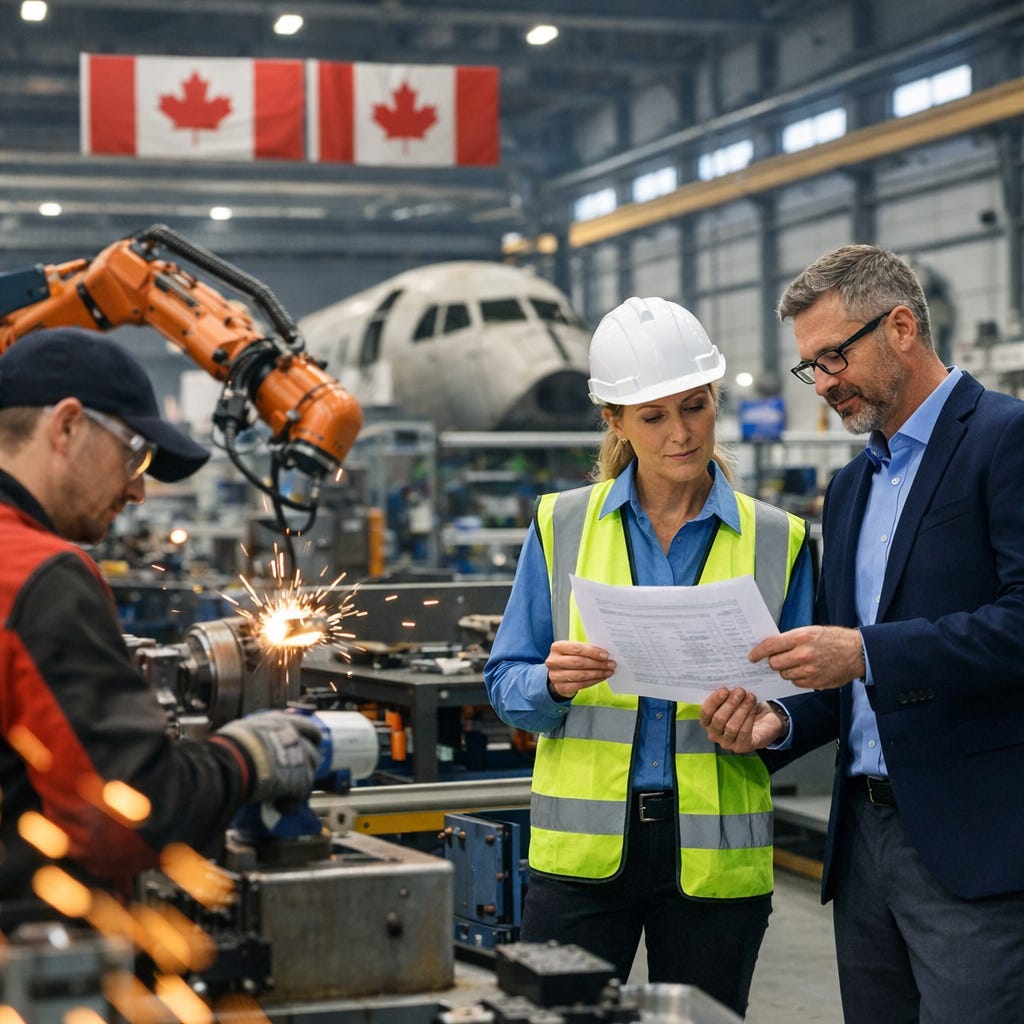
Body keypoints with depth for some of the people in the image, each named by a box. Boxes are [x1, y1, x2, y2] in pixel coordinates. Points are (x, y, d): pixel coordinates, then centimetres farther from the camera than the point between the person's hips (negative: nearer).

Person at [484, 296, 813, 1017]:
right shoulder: (562, 525, 5)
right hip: (583, 846, 0)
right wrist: (553, 682, -17)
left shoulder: (777, 540, 5)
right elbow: (505, 683, 5)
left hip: (715, 851, 0)